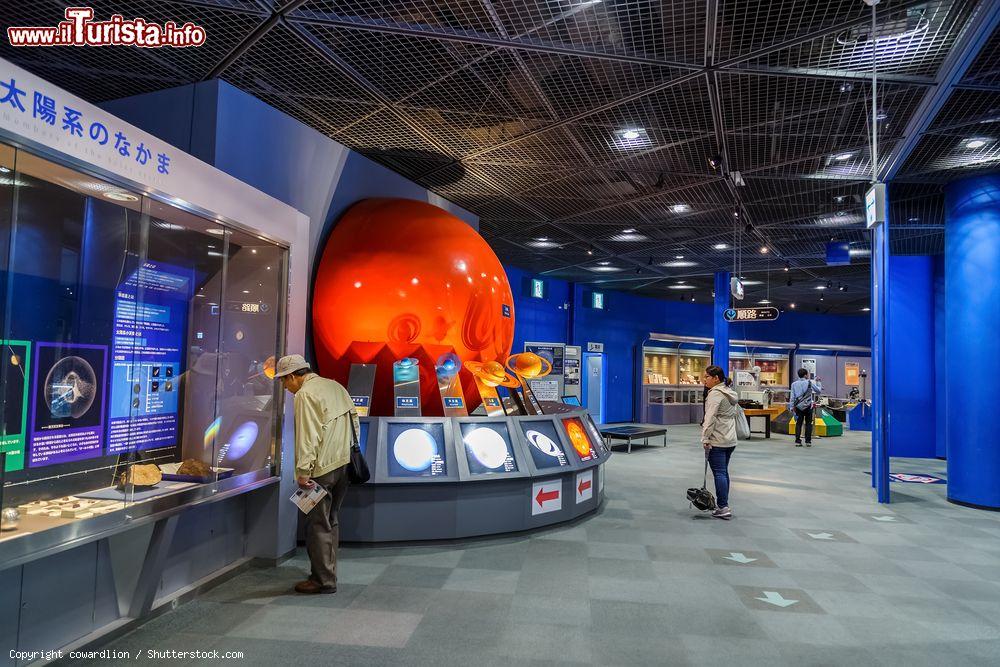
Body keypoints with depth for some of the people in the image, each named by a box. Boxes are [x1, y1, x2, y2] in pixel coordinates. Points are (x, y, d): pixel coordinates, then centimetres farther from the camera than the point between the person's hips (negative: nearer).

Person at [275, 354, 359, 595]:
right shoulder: (336, 386, 15)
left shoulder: (305, 394, -10)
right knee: (331, 521, 17)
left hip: (323, 467, -9)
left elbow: (308, 436, -17)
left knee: (318, 524, 1)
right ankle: (327, 573, 26)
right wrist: (351, 453, 20)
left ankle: (323, 580, 7)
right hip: (345, 463, 9)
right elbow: (355, 421, 16)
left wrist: (303, 472, -16)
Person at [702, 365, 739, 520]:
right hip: (731, 440, 9)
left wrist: (705, 439, -20)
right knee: (724, 472, 13)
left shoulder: (715, 394, -13)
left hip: (717, 441, -9)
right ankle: (723, 505, 17)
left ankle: (723, 508, -8)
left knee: (719, 473, -7)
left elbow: (710, 418, -21)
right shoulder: (730, 392, 16)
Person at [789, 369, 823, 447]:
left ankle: (797, 441, 0)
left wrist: (791, 407, 6)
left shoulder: (794, 384, 3)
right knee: (808, 424, 5)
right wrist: (818, 382, 19)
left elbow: (792, 397, 3)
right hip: (808, 406, -2)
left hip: (798, 407, 2)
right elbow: (818, 390, 5)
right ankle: (808, 441, 4)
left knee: (798, 424, 4)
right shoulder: (810, 383, -5)